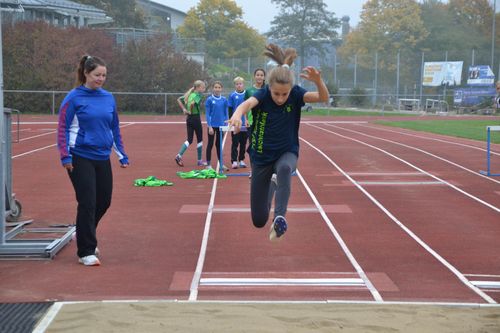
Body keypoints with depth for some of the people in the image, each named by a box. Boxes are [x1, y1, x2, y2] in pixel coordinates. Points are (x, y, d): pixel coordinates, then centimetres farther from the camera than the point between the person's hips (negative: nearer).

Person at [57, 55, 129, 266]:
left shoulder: (108, 98, 8)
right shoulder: (74, 98, -7)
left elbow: (115, 128, 15)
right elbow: (63, 127, -7)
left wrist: (122, 154, 14)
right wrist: (65, 155, -14)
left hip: (102, 158, 6)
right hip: (80, 158, -6)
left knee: (104, 201, 13)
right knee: (87, 203, -6)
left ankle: (84, 235, 38)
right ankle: (86, 252, 4)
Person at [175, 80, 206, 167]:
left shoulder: (189, 94, 10)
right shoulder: (198, 95, -14)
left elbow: (179, 99, 16)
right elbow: (192, 103, -32)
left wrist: (184, 109, 9)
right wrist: (191, 111, -16)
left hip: (189, 118, 7)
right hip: (196, 118, -7)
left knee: (189, 139, 10)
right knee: (199, 139, 7)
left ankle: (179, 155, -8)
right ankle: (199, 161, 14)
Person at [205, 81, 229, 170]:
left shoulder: (224, 100, 2)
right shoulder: (209, 99, -6)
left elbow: (226, 113, 8)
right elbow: (207, 114, -7)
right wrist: (210, 127, -12)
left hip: (221, 125, 3)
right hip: (212, 125, -3)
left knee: (219, 144, 11)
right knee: (210, 144, 4)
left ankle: (221, 164, 16)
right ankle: (208, 164, 10)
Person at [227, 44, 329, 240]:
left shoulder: (296, 94, -16)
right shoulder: (263, 95, -19)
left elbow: (324, 98, -31)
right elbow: (248, 103, -42)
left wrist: (318, 81, -52)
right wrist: (238, 114, -65)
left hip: (287, 152, -1)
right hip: (261, 156, 1)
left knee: (284, 168, -41)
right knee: (259, 220, 8)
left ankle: (279, 217, -43)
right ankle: (272, 187, 41)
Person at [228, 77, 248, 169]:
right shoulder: (232, 96, -1)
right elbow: (230, 110, 1)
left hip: (245, 123, 2)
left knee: (243, 143, 9)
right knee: (235, 143, -1)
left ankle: (241, 160, 18)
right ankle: (234, 161, 1)